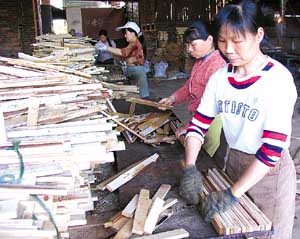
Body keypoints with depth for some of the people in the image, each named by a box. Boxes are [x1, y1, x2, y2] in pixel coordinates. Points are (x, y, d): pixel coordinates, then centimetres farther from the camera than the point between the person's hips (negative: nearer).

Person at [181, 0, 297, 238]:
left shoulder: (278, 79, -22)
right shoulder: (220, 77, -5)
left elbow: (272, 146, -26)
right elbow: (199, 124, -4)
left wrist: (232, 193, -30)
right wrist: (190, 167, -19)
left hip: (269, 170, -5)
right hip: (234, 161, 5)